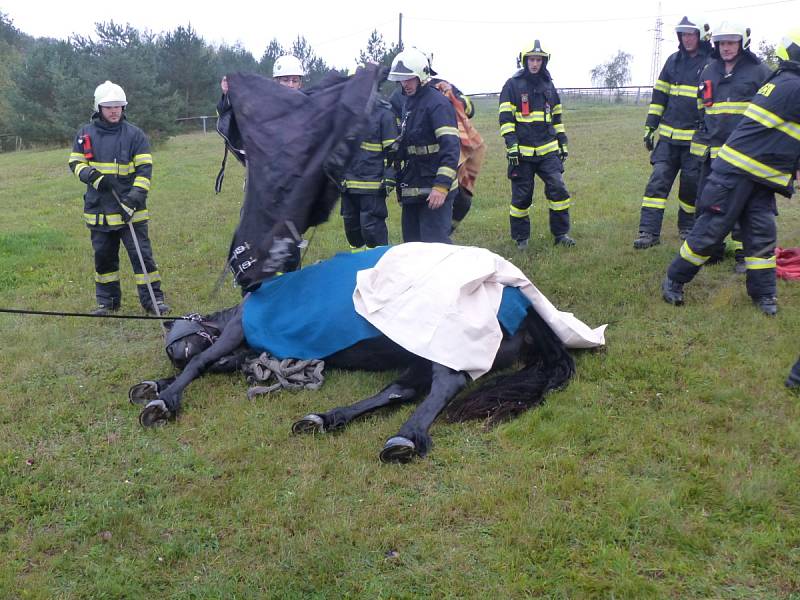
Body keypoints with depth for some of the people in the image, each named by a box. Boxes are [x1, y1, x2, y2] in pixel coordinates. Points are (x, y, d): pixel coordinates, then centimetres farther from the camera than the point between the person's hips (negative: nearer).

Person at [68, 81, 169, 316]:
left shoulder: (134, 134, -1)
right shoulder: (85, 134, 6)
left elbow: (144, 168, -5)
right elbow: (75, 162, 10)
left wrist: (136, 195, -17)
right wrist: (91, 175, -11)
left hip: (129, 208, -3)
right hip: (98, 209, 3)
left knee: (142, 254, -5)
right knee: (103, 256, 11)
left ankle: (153, 298, 3)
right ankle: (107, 301, 23)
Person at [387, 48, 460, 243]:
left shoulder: (437, 103, -13)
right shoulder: (408, 102, 16)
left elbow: (450, 147, -22)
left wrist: (441, 186, -28)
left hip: (434, 191, -9)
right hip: (411, 188, 9)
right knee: (411, 242, 14)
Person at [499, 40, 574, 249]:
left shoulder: (548, 86, 14)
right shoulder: (512, 85, -1)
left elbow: (556, 118, 21)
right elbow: (505, 118, -6)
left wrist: (562, 144, 18)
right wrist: (511, 145, -14)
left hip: (548, 150, 4)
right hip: (522, 152, -4)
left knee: (558, 189, -6)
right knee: (521, 196, 2)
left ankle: (561, 233, 6)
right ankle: (521, 238, 16)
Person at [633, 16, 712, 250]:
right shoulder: (673, 61, 10)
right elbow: (659, 96, 13)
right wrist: (650, 127, 8)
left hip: (696, 138, -3)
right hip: (668, 136, 3)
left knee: (691, 184, 5)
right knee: (658, 180, -6)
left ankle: (687, 227, 25)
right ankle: (649, 231, -6)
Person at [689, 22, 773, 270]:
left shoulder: (759, 71, -1)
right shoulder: (708, 70, 13)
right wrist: (700, 139, 19)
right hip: (713, 149, 5)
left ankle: (744, 253, 10)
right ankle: (713, 249, 20)